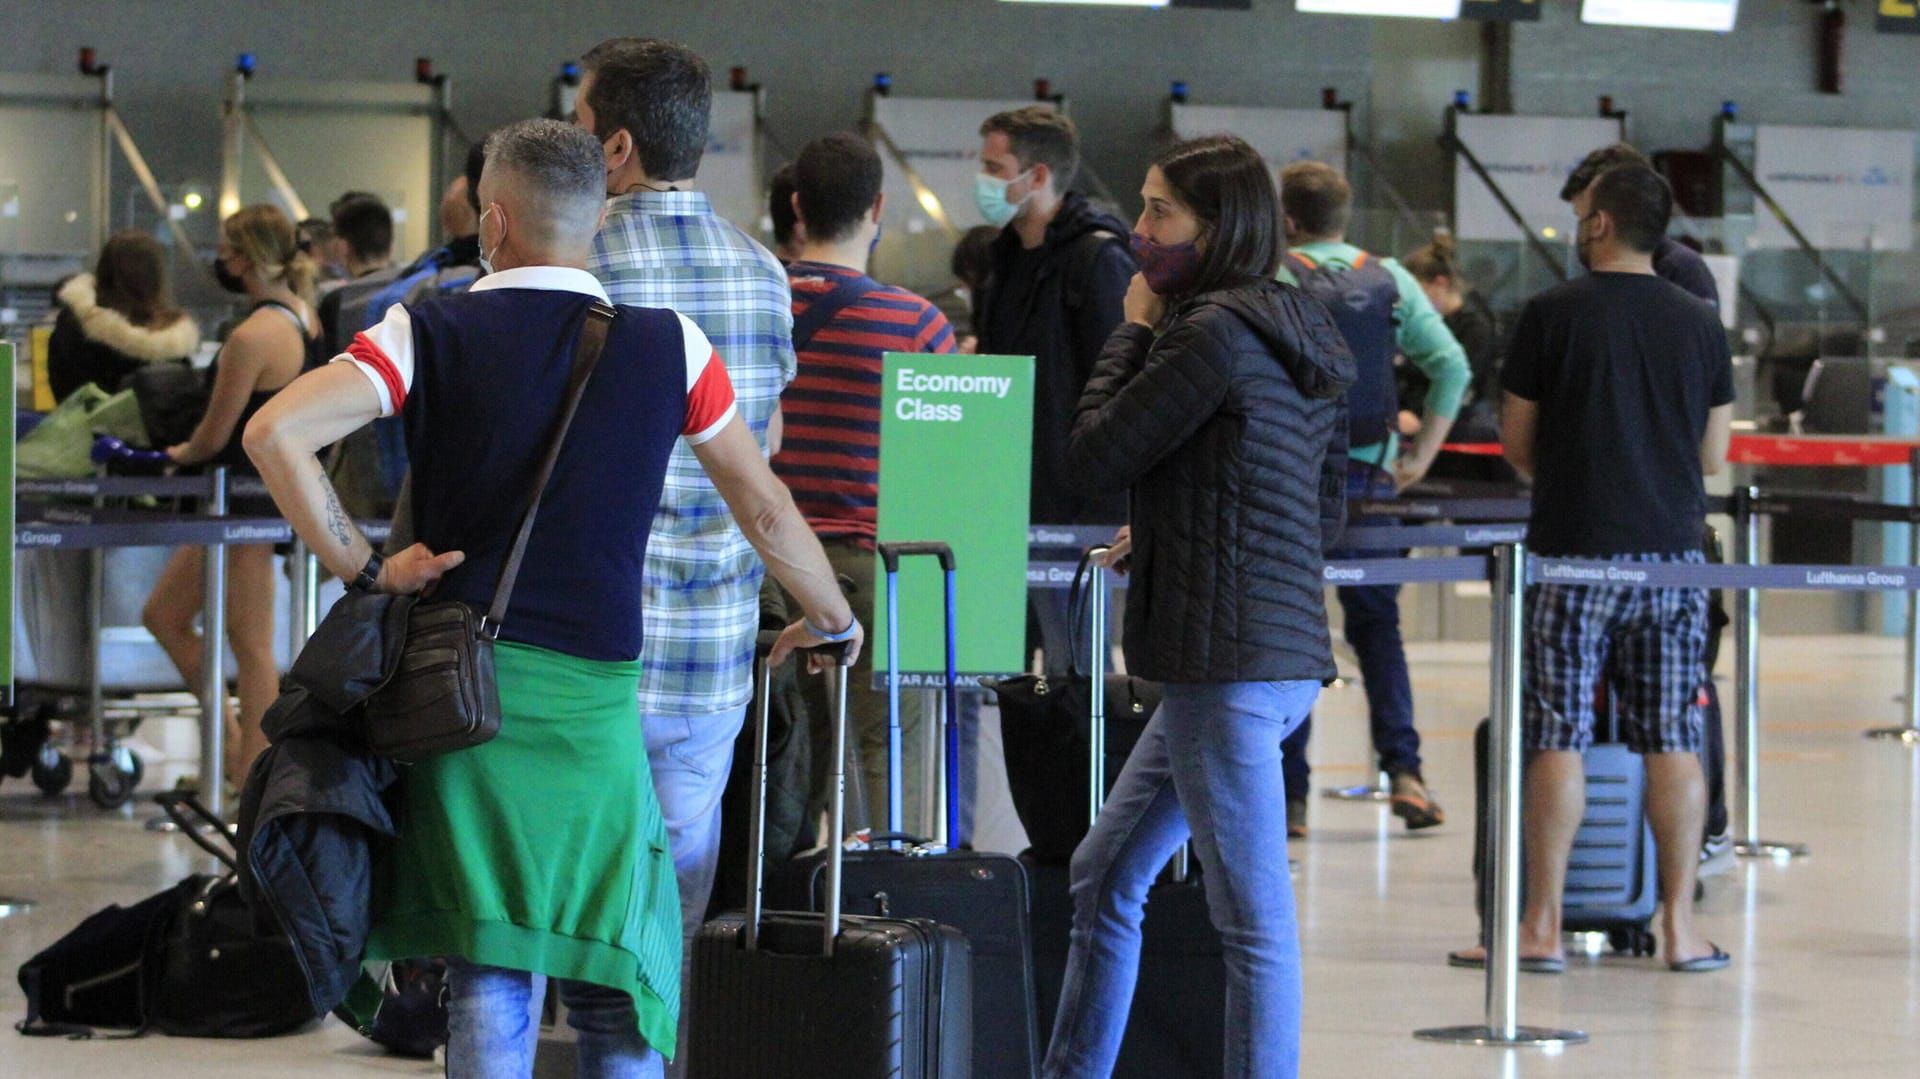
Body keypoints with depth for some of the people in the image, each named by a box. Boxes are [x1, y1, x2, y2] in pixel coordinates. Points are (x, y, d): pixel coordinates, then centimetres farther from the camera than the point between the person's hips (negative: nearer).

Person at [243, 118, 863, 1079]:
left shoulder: (431, 333, 0)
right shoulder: (669, 345, 2)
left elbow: (276, 433, -12)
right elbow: (764, 508, 12)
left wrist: (365, 569, -4)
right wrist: (829, 618, 29)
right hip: (593, 701, 0)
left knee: (488, 981, 3)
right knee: (619, 986, 9)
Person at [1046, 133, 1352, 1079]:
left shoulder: (1212, 330, -13)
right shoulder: (1300, 337, 16)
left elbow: (1096, 453, -8)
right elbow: (1324, 512, 22)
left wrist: (1134, 330, 3)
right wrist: (1162, 533, 22)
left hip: (1230, 662, -10)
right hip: (1287, 651, 10)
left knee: (1253, 919, -7)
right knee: (1105, 877, 19)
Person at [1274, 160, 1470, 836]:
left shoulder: (1273, 280, -5)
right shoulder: (1389, 280, 8)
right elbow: (1451, 365, 3)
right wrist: (1422, 453, 7)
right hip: (1372, 476, 4)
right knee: (1377, 626, 14)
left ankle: (1290, 796, 3)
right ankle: (1404, 772, -1)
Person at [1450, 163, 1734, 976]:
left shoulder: (1551, 315, -5)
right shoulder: (1700, 324, 6)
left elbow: (1517, 443, 1)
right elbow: (1715, 455, 11)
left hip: (1574, 554, -3)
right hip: (1672, 551, 3)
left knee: (1558, 737, 0)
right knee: (1673, 740, 6)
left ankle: (1542, 926, 1)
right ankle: (1679, 925, 7)